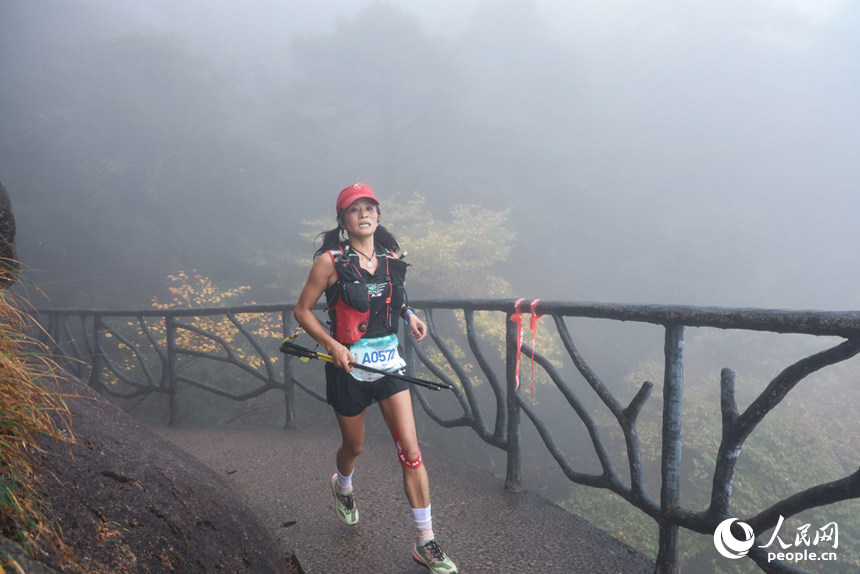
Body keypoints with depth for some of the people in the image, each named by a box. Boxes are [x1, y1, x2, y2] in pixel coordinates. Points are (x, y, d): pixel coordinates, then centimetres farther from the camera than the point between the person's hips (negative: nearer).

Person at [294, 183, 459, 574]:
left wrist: (408, 314, 1)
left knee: (410, 451, -5)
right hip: (348, 366, -3)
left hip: (388, 363, 3)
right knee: (354, 446, 17)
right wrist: (332, 344, -18)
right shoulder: (331, 261, -10)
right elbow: (302, 311, -5)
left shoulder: (391, 258, 3)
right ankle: (342, 485, 55)